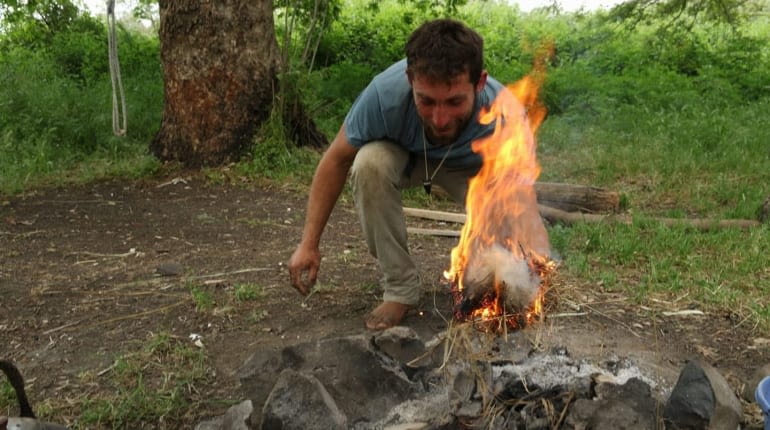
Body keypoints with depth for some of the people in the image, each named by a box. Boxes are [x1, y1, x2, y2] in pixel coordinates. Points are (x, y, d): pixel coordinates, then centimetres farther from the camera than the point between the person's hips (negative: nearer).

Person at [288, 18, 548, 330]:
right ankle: (400, 286, -15)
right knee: (370, 164, -34)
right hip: (403, 156, 1)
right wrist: (309, 244, -23)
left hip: (472, 169, 0)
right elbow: (336, 160, -22)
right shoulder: (385, 93, -38)